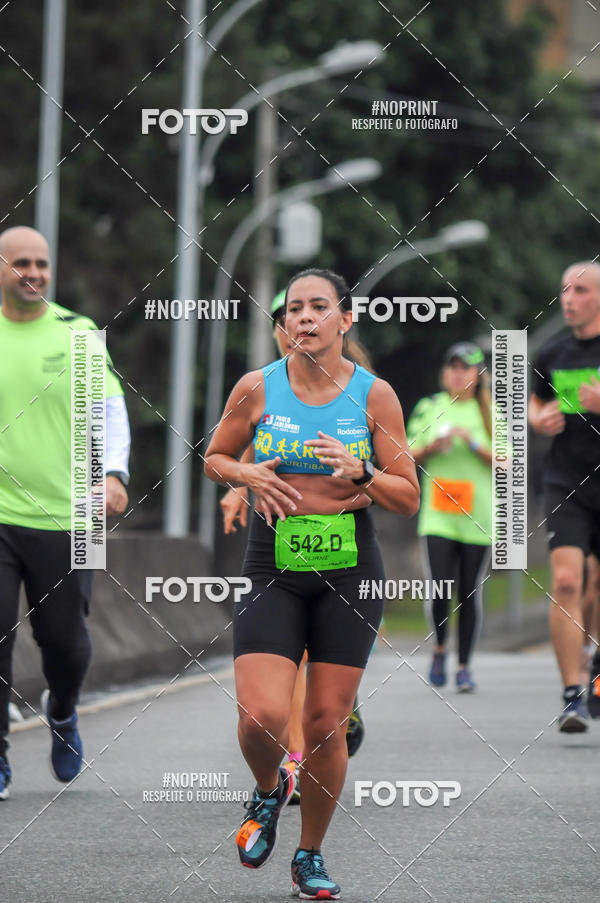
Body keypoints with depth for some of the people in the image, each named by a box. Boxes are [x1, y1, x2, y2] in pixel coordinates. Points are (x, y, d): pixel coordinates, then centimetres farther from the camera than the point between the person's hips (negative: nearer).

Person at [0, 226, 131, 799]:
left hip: (63, 515, 0)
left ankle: (63, 715, 39)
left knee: (63, 637, 6)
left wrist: (113, 472, -12)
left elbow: (111, 407, 3)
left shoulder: (77, 332, 3)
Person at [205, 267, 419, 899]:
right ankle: (268, 792, 21)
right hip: (272, 570, 0)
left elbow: (409, 497, 2)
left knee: (326, 725, 2)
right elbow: (214, 457, 14)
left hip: (350, 573, 0)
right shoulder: (257, 389, -1)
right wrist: (248, 476, -8)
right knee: (262, 717, -15)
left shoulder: (374, 395, -1)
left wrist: (359, 473, -17)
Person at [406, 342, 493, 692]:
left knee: (471, 593, 1)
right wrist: (431, 447, -8)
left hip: (478, 517, 0)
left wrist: (473, 443, -12)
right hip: (438, 515, 0)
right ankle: (440, 647, 15)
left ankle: (464, 666, 12)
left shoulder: (492, 413, 5)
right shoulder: (428, 408, 8)